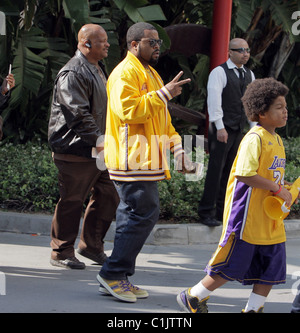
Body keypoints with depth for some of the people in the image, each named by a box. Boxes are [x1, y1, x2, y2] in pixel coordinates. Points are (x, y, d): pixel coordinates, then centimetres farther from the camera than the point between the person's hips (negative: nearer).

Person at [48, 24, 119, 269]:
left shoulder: (97, 69, 17)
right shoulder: (73, 74, -16)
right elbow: (78, 114, -24)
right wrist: (98, 140, -27)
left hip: (97, 149, 10)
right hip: (76, 150, -10)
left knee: (109, 195, 10)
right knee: (72, 200, -2)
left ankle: (91, 245, 23)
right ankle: (62, 252, 9)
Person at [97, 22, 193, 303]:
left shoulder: (149, 73, 22)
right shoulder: (125, 73, -11)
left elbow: (161, 118, 28)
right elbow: (128, 109, -25)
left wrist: (177, 148, 20)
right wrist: (164, 94, -21)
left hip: (145, 160, 10)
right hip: (132, 160, -10)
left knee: (133, 215, 9)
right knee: (144, 213, -12)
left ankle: (117, 278, 13)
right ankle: (113, 273, -7)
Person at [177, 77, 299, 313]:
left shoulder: (277, 140, 13)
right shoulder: (255, 139, -16)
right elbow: (245, 174, -25)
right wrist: (277, 189, -21)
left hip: (271, 219, 9)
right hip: (248, 218, -9)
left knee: (272, 268, 8)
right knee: (232, 265, 0)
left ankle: (253, 308, 18)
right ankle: (193, 298, 16)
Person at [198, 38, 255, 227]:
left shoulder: (249, 75, 14)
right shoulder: (219, 72, -7)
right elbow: (214, 100, -14)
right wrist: (220, 127, -20)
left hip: (239, 129, 7)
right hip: (222, 129, -7)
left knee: (230, 171, 9)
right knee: (216, 170, -8)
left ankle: (222, 211, 17)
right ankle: (206, 212, -3)